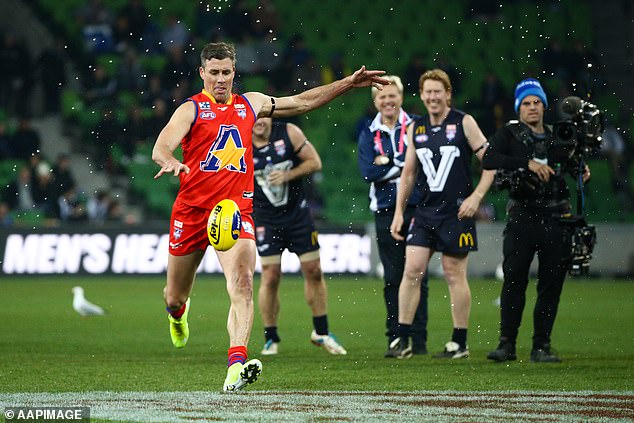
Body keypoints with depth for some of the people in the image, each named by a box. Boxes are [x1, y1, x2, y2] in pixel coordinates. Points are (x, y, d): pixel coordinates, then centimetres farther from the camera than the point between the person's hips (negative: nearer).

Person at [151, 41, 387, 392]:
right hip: (192, 209, -1)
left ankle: (237, 364, -34)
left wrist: (349, 83, 21)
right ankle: (178, 313, 51)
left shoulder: (250, 104, 13)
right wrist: (170, 162, -40)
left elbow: (303, 102, 24)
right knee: (175, 297, 12)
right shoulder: (191, 109, -1)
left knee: (242, 283, -23)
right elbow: (160, 148, -16)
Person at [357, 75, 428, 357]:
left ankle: (419, 339, 1)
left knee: (417, 276, -2)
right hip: (385, 212, 2)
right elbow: (367, 173, -4)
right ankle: (395, 339, 9)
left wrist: (387, 162, -8)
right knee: (392, 278, 5)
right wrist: (402, 166, -8)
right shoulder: (369, 134, 9)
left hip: (415, 210, -2)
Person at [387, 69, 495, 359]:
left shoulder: (464, 123, -3)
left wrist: (476, 196, -13)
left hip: (456, 212, -4)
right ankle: (402, 340, 0)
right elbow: (408, 173, 17)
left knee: (454, 274, 0)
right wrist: (399, 211, 12)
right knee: (412, 270, -4)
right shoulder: (415, 128, 10)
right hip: (425, 212, 4)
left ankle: (459, 343, 9)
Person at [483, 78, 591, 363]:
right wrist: (528, 163, -20)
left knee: (551, 284, 2)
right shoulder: (509, 134, 6)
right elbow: (489, 160, -13)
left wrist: (581, 175, 5)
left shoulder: (555, 139, 19)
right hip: (522, 218, -4)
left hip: (555, 220, 4)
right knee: (514, 280, -9)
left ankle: (541, 346, 8)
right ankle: (507, 343, -4)